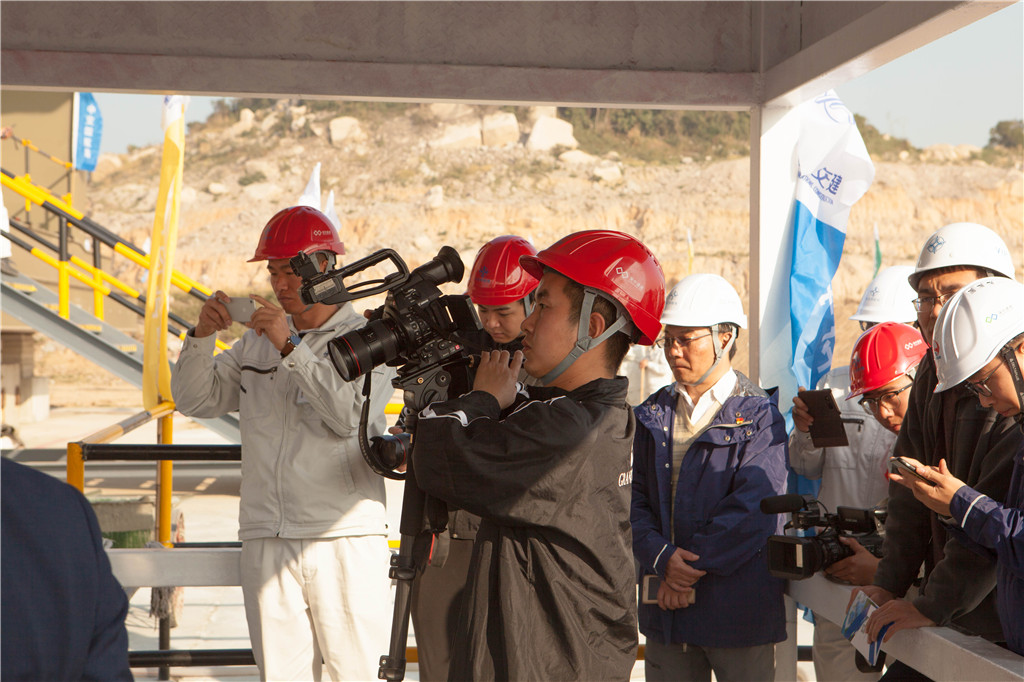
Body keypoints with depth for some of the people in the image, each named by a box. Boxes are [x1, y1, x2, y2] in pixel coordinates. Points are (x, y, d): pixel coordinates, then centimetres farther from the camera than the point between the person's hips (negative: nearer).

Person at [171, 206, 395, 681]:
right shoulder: (255, 342, 15)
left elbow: (351, 416, -15)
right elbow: (194, 401, 13)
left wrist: (289, 347, -17)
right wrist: (201, 336, -4)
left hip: (346, 539, -4)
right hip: (266, 540, 4)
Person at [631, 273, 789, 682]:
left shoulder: (759, 417, -5)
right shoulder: (652, 416, 9)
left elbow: (752, 511, -14)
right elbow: (633, 499, 3)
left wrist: (689, 568, -15)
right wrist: (663, 558, -14)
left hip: (738, 604, -4)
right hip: (665, 609, 4)